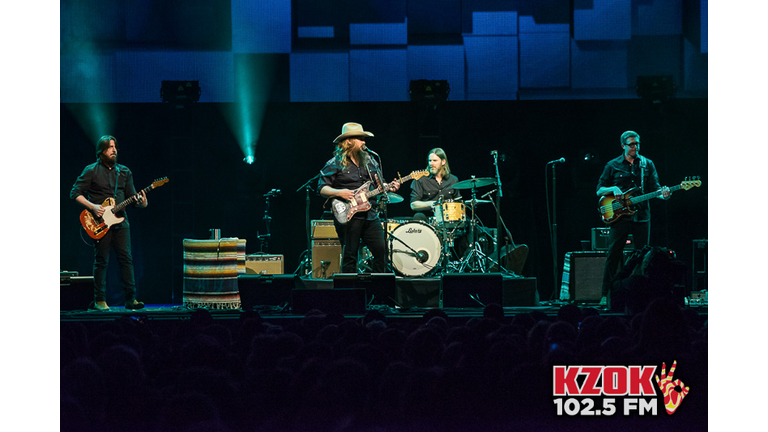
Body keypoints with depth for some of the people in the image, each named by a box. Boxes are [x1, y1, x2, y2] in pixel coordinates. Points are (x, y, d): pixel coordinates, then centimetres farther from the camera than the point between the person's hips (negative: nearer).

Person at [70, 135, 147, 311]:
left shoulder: (124, 171, 13)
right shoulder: (91, 171, -1)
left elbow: (131, 196, 14)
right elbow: (75, 193, -2)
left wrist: (140, 202, -9)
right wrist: (92, 206, -14)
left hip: (120, 221, 4)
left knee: (126, 259, -1)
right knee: (101, 261, -1)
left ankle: (131, 299, 2)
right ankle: (100, 301, 6)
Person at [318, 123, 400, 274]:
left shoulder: (370, 161, 16)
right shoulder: (335, 164, -2)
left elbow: (379, 183, 23)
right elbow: (322, 188, -6)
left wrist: (388, 187, 1)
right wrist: (338, 192, -21)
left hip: (371, 215, 5)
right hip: (348, 217, -5)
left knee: (382, 250, 0)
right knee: (350, 256, -2)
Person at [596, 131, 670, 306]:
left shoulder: (647, 165, 11)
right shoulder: (613, 166, 6)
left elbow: (654, 188, 7)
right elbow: (599, 191, 8)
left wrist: (662, 194, -16)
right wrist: (612, 189, -12)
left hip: (641, 217, 2)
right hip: (620, 217, -2)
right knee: (613, 255, -5)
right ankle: (606, 295, -1)